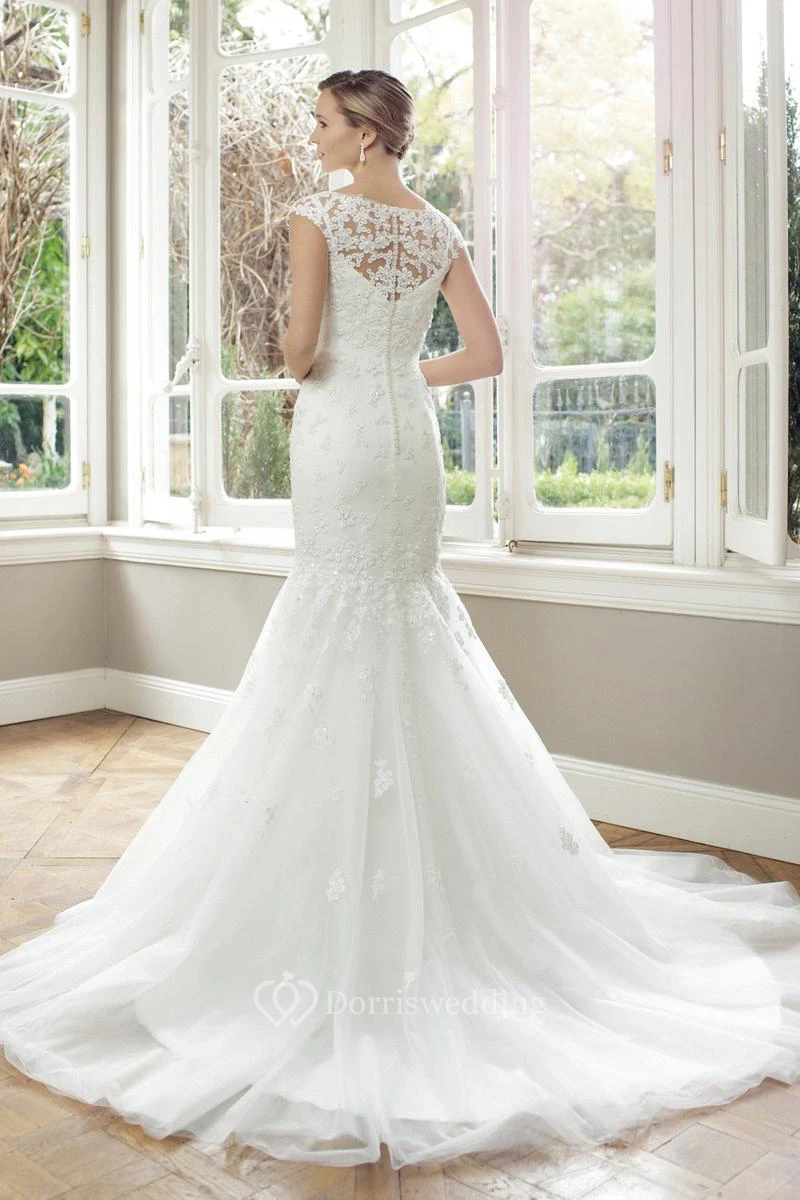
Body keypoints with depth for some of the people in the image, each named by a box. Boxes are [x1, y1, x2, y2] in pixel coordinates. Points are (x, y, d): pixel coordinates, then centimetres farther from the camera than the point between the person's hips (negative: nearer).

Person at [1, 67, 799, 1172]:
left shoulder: (319, 217, -5)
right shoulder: (441, 231, 10)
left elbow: (300, 347, -13)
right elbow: (486, 354, 7)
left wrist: (306, 368, 10)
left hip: (342, 435, -5)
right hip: (412, 438, 6)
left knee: (343, 621, 0)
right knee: (412, 609, 12)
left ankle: (348, 882, 6)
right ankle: (448, 861, 19)